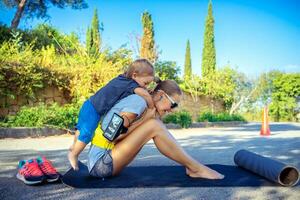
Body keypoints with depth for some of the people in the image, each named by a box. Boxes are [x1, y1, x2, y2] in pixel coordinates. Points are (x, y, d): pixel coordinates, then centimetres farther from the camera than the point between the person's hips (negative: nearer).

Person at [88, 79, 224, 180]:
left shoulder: (147, 107, 9)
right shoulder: (138, 101, -16)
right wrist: (145, 119, -13)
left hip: (107, 162, 8)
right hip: (100, 163, -8)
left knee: (155, 125, 1)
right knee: (154, 125, -21)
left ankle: (191, 166, -1)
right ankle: (196, 168, -13)